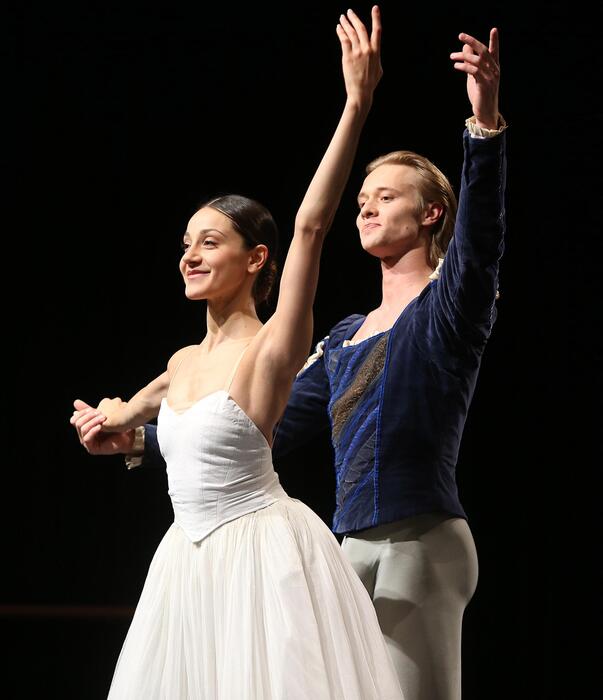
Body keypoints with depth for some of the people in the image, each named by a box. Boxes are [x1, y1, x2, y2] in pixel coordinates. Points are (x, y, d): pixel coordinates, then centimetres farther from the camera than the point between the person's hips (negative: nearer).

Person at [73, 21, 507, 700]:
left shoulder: (446, 304, 0)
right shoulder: (346, 337, 21)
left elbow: (479, 236, -22)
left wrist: (486, 123, -37)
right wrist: (136, 441, 16)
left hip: (421, 541, -7)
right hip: (358, 548, 7)